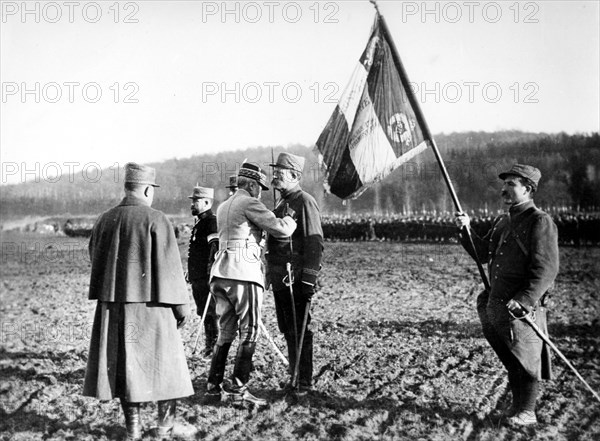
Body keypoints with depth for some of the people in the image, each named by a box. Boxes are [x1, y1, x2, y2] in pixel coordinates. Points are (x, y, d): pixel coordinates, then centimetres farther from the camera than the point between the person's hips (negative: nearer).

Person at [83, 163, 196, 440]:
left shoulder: (104, 220, 4)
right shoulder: (156, 220, -11)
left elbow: (95, 260, 12)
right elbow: (170, 266, -10)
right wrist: (181, 304, -3)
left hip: (113, 303, 5)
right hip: (150, 303, -4)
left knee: (124, 363, 12)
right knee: (163, 360, 9)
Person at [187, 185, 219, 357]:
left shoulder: (212, 221, -13)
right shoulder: (200, 222, 18)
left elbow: (216, 247, -22)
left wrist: (211, 272, -26)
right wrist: (191, 272, 25)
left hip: (207, 278, -10)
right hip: (197, 277, 10)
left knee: (209, 313, -5)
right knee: (204, 313, 14)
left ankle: (214, 346, 1)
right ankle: (209, 346, 22)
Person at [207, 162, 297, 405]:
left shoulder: (223, 207, 21)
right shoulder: (249, 203, -6)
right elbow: (280, 229, -12)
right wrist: (290, 216, 6)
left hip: (220, 273, 8)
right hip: (244, 273, -8)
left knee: (226, 331, 15)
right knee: (249, 332, -3)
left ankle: (214, 384, 17)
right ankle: (238, 388, -6)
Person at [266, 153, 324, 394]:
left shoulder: (305, 202, -10)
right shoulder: (281, 204, 18)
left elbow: (314, 244, -16)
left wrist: (309, 279, -21)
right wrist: (271, 274, 20)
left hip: (296, 280, -9)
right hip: (279, 279, 9)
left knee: (299, 331, -4)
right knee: (287, 330, 13)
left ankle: (304, 381, 4)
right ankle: (295, 376, 23)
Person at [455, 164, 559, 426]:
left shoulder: (540, 222, -11)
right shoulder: (502, 222, 16)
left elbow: (547, 270, -19)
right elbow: (483, 253, 22)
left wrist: (524, 299, -28)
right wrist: (466, 231, 6)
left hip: (523, 308, -8)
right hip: (496, 304, 8)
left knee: (526, 360, 2)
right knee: (511, 360, 18)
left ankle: (526, 412, 14)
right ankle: (517, 405, 32)